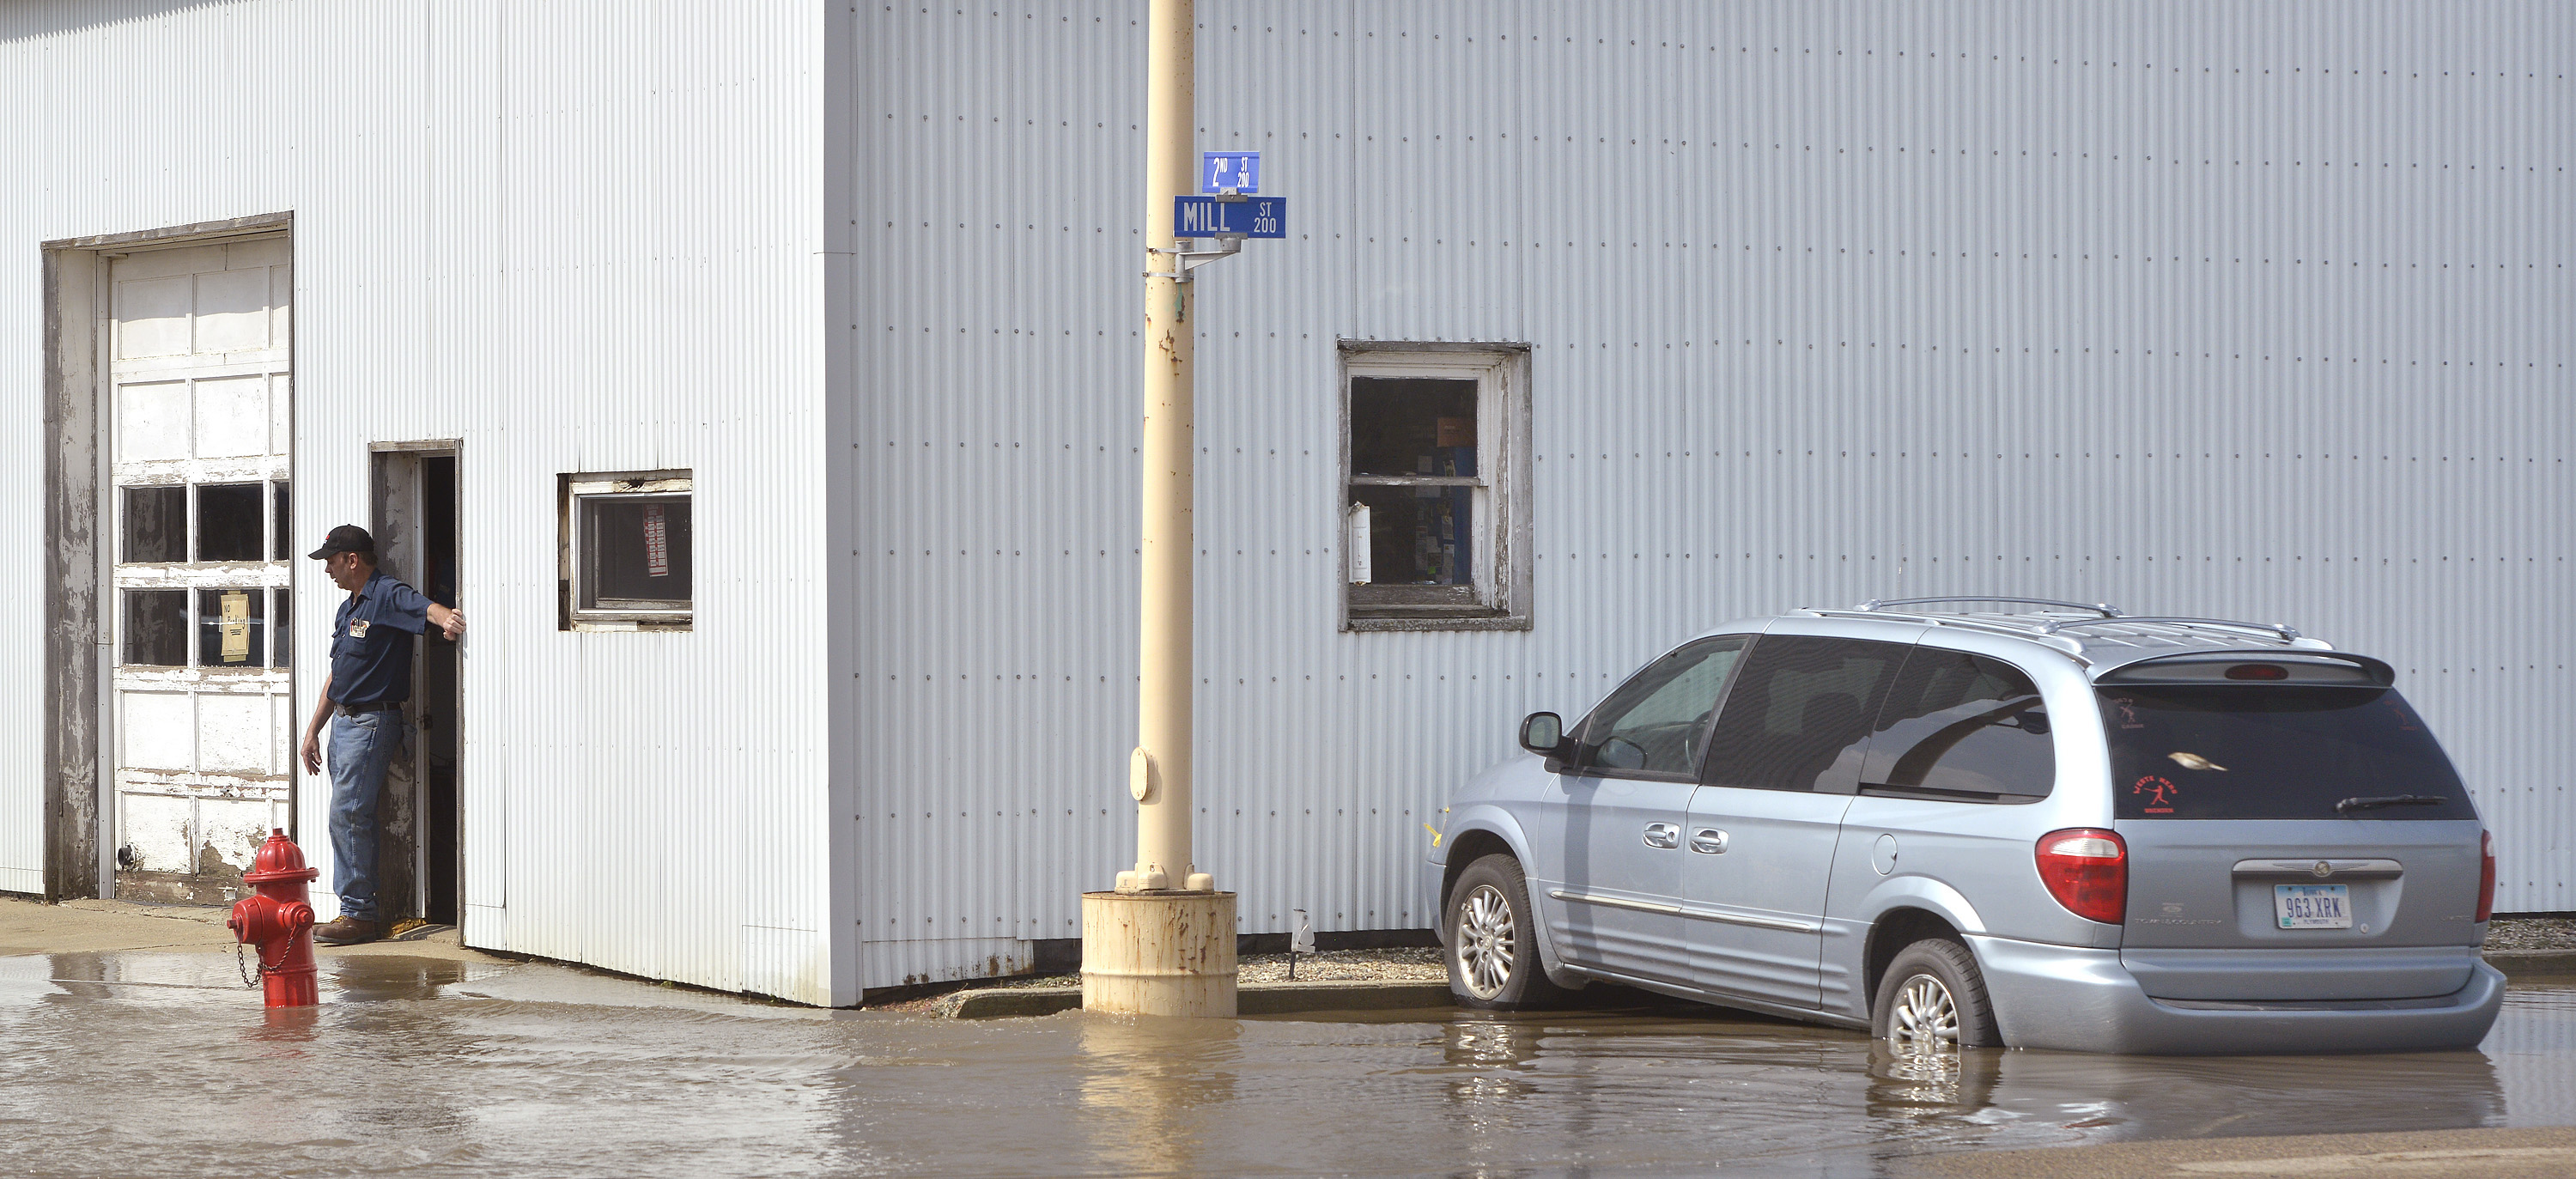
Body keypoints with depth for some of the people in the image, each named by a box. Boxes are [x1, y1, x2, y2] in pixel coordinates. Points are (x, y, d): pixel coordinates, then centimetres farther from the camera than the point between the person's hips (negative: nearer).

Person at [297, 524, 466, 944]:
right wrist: (313, 730, 23)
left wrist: (447, 618, -55)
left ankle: (358, 913, -9)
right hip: (344, 721, 10)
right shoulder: (348, 609, 19)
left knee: (347, 814, -12)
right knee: (349, 816, 10)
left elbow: (426, 609, -32)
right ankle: (365, 910, 14)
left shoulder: (387, 595, -11)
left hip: (373, 722, -10)